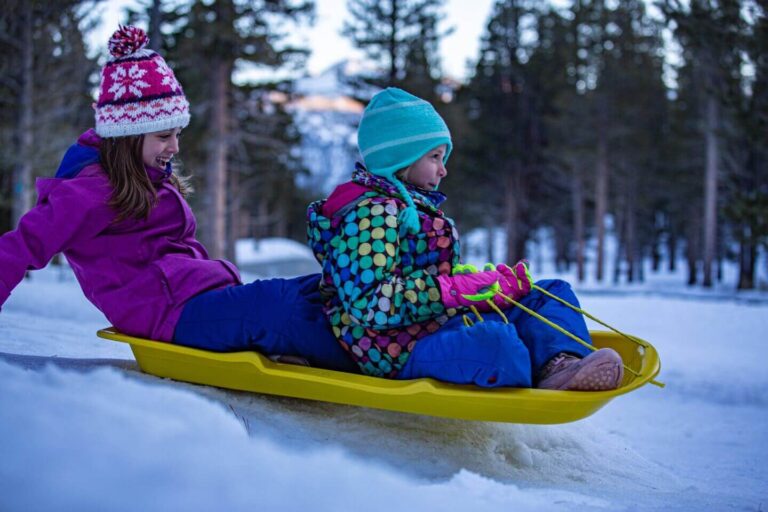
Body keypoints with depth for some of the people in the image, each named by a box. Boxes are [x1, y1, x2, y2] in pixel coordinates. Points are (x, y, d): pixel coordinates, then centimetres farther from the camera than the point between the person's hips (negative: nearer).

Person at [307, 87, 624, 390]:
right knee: (492, 339, -41)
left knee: (553, 291, 3)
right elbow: (366, 303, -24)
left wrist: (496, 282, 2)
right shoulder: (369, 211, -11)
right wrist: (459, 288, -24)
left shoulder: (413, 205, 23)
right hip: (399, 350, -11)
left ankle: (560, 364, -27)